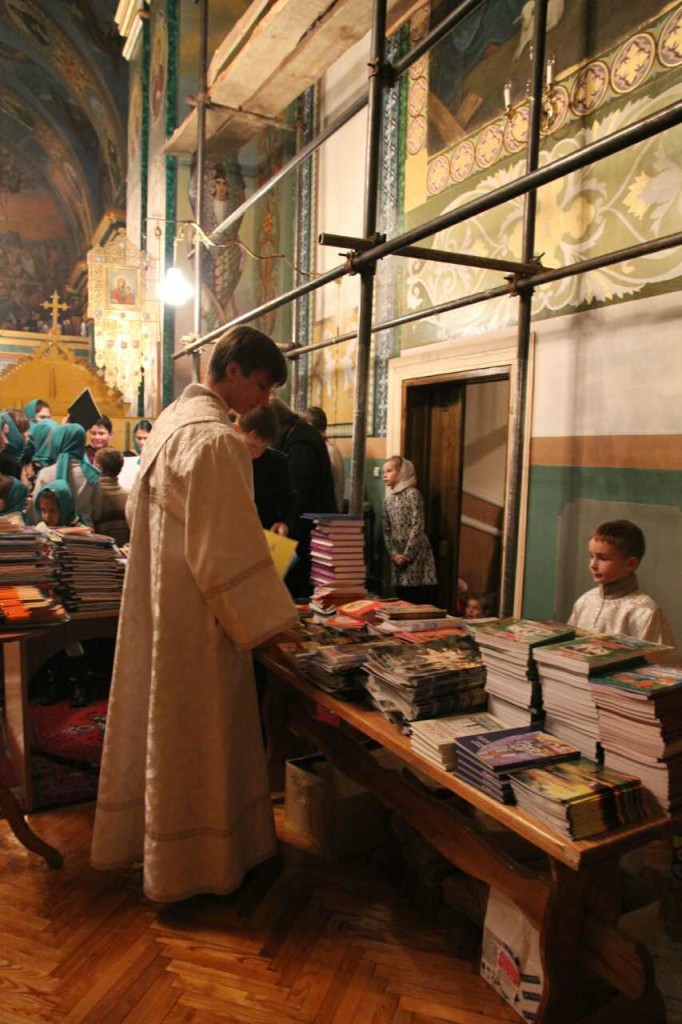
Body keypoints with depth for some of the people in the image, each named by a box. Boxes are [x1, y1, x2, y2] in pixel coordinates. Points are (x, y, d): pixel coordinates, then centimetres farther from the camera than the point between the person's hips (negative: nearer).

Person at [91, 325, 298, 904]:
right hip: (196, 615, -10)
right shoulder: (216, 438, -21)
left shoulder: (173, 418, 10)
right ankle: (195, 862, 23)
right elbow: (230, 547, -22)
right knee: (198, 734, 6)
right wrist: (270, 617, -13)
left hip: (155, 601, 10)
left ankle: (140, 834, 38)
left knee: (161, 722, 20)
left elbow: (139, 505, 18)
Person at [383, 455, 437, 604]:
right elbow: (387, 531, 12)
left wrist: (407, 554, -15)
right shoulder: (388, 499, 13)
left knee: (420, 601, -5)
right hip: (398, 556, 7)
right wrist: (394, 554, -1)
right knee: (402, 600, 10)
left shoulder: (412, 494, -8)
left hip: (416, 554, -7)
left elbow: (417, 526, -14)